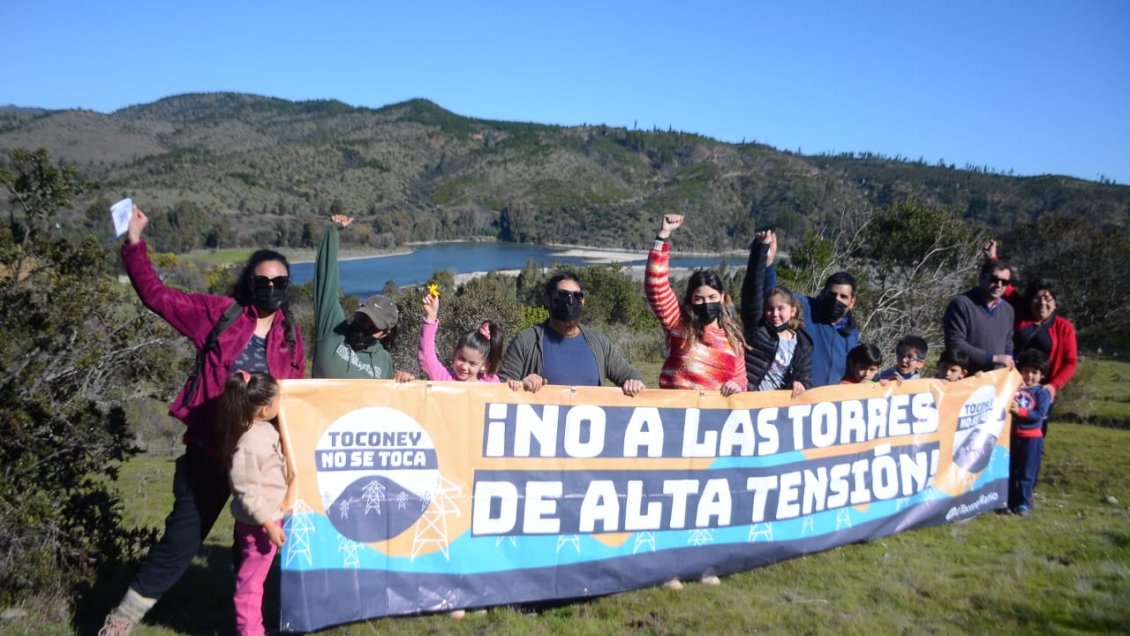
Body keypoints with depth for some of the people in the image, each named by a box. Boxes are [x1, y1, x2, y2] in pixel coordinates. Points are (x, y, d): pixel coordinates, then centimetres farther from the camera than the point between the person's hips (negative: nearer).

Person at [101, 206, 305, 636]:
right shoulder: (218, 313, -3)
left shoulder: (289, 334, 5)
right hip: (210, 448, -2)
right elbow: (156, 295, -3)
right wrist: (134, 242, -10)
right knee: (182, 537, 4)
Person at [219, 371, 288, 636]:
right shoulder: (249, 444, -26)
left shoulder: (265, 430, 2)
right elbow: (247, 491, -25)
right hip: (259, 523, -9)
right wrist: (269, 524, -21)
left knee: (256, 577, 20)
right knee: (250, 579, 4)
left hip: (269, 518, 9)